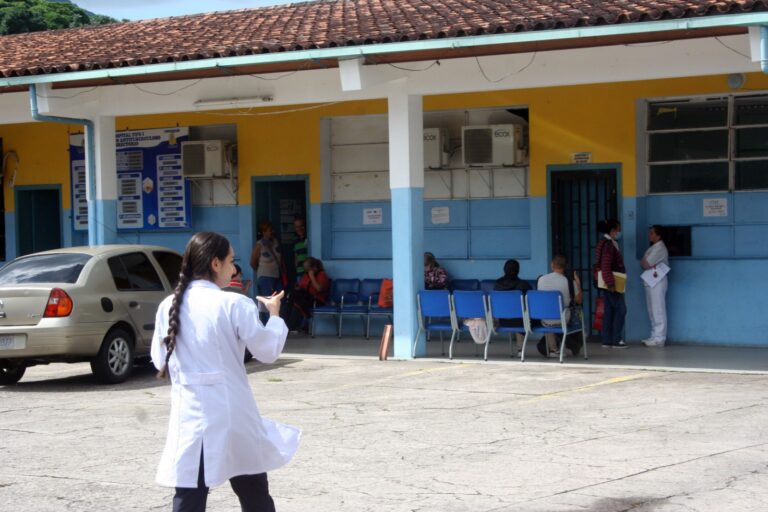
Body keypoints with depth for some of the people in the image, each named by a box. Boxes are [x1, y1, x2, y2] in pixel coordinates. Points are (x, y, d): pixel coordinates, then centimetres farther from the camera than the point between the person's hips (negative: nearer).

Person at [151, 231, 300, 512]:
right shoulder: (234, 304, -10)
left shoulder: (169, 306, 1)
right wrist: (273, 315, 12)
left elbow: (160, 361, 10)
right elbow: (268, 351, -4)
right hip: (232, 414, -2)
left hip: (190, 415, 2)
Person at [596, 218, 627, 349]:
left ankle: (607, 340, 11)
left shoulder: (611, 243, 15)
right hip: (612, 283, -10)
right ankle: (616, 340, -3)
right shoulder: (608, 244, -16)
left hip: (612, 283, 10)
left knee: (610, 310, 9)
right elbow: (605, 266, -22)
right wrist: (610, 283, -25)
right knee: (620, 309, -6)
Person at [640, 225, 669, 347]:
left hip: (657, 282, -10)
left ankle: (659, 338, -6)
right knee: (653, 311, 13)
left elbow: (645, 264, -18)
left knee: (658, 311, -7)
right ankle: (655, 336, 18)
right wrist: (650, 265, -6)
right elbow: (643, 263, 13)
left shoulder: (660, 248, -13)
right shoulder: (653, 248, 18)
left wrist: (647, 264, 3)